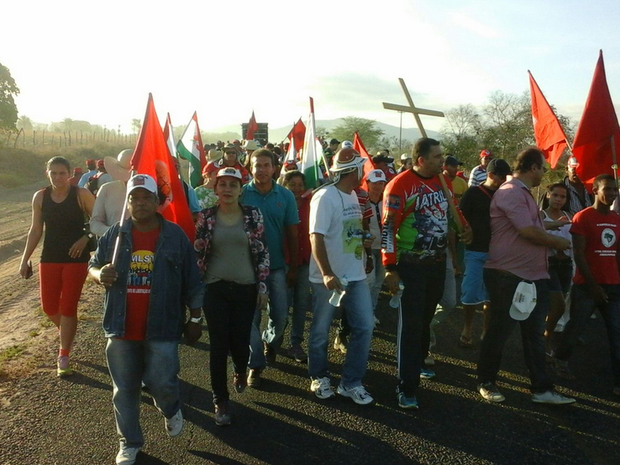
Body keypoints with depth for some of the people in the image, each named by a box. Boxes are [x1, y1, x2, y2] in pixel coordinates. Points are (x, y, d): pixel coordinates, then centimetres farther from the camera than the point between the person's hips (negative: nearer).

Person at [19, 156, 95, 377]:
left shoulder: (81, 194, -9)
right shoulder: (40, 197, 2)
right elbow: (36, 230, 8)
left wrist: (85, 238, -19)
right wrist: (25, 259, 6)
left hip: (76, 258, -4)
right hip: (49, 258, 4)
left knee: (68, 307, -1)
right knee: (49, 307, 8)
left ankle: (63, 357, 12)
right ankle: (66, 333, 41)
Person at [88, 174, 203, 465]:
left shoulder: (175, 236, -3)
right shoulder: (114, 234, 2)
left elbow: (191, 282, 1)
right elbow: (93, 266, 11)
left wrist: (195, 319, 2)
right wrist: (99, 274, -14)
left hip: (162, 328, -2)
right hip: (121, 327, 3)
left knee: (162, 383, 0)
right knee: (124, 389, 12)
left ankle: (171, 410, 36)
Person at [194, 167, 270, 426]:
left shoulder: (253, 215, -1)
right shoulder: (206, 217, 0)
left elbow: (262, 252, 0)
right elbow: (197, 253, 5)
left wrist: (263, 287, -2)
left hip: (246, 288, 0)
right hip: (215, 289, 0)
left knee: (240, 341, 6)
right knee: (219, 345, 0)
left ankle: (240, 370, 43)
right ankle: (220, 400, 17)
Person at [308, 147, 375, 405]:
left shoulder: (353, 196, 11)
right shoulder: (325, 197, -15)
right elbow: (316, 237, -22)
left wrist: (363, 241, 7)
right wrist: (326, 273, -30)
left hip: (356, 275, 8)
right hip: (329, 278, -7)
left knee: (364, 327, 6)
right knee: (321, 331, 9)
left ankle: (351, 383, 19)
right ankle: (319, 377, 30)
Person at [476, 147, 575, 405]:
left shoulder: (523, 193, 17)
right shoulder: (511, 192, -16)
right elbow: (530, 232, -21)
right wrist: (560, 242, -7)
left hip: (532, 276, 10)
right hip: (508, 276, -10)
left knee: (535, 334, 12)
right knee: (498, 332, 3)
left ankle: (542, 389, 20)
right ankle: (486, 383, 19)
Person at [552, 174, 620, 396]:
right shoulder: (583, 217, -7)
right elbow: (579, 254, -10)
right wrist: (593, 285, -13)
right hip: (587, 286, -5)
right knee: (575, 327, 6)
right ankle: (560, 360, 31)